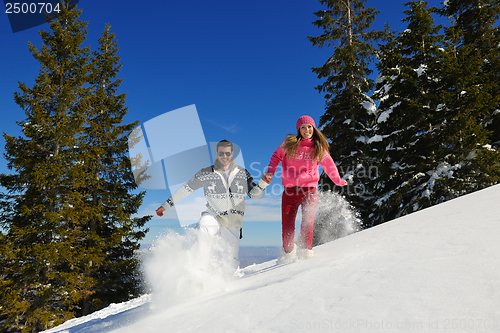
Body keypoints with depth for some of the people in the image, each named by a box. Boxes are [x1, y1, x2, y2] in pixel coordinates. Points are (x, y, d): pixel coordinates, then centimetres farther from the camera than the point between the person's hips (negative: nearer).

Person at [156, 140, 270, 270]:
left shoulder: (242, 173, 0)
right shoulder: (206, 174, -5)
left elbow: (254, 194, 6)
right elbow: (185, 189, 1)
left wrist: (263, 182, -13)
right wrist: (166, 205, 3)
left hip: (233, 224, 2)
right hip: (214, 216, -2)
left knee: (231, 265, 6)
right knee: (201, 231, -37)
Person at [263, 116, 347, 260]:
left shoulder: (319, 148, 6)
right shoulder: (289, 144, 2)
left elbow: (329, 165, 20)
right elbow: (276, 156, 15)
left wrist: (338, 181, 24)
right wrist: (270, 172, 1)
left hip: (310, 190, 0)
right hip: (290, 190, 0)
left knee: (308, 223, -18)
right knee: (287, 227, 3)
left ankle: (305, 251, -5)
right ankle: (288, 251, 27)